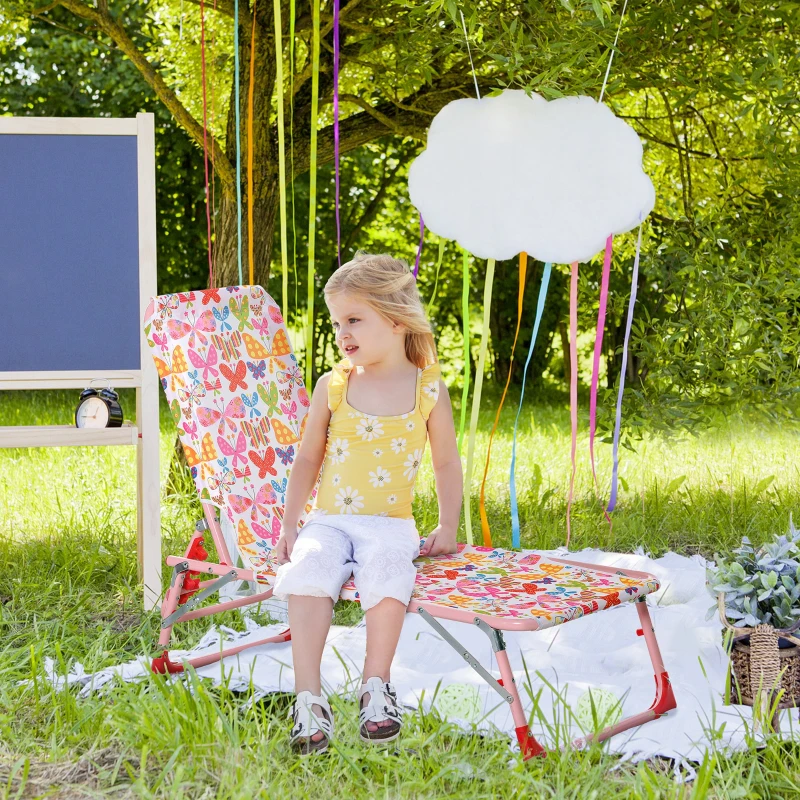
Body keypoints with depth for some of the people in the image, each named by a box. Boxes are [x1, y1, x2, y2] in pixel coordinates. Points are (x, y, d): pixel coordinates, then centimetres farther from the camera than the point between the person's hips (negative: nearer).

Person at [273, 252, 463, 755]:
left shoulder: (428, 389, 1)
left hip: (390, 524, -1)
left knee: (387, 577, -34)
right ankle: (309, 699, -26)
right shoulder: (333, 385, 5)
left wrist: (447, 529, 6)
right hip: (329, 520, 1)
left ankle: (376, 687, -18)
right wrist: (289, 525, 6)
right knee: (307, 571, -30)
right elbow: (308, 459, 11)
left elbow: (447, 462, 11)